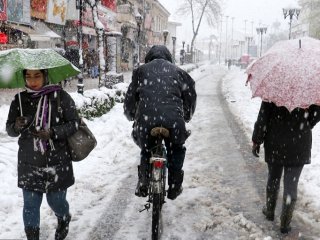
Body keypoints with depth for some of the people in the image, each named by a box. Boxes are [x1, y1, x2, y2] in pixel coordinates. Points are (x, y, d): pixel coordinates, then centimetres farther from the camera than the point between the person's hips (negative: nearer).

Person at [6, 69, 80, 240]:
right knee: (30, 204, 6)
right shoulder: (19, 100, 1)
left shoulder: (60, 96, -6)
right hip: (29, 163, 2)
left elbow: (74, 123, -6)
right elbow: (9, 129, 4)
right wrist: (17, 126, -20)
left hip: (57, 161, -2)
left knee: (56, 200, 9)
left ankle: (64, 220, 44)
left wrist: (52, 133, -21)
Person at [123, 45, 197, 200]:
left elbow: (130, 97, 17)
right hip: (173, 119, 0)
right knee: (176, 150, 27)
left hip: (146, 118, 0)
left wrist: (132, 116, 34)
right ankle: (174, 186, 24)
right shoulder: (177, 71, 21)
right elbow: (191, 95, 21)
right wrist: (186, 116, 37)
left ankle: (143, 185, 25)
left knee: (146, 150, 28)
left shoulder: (141, 71, 19)